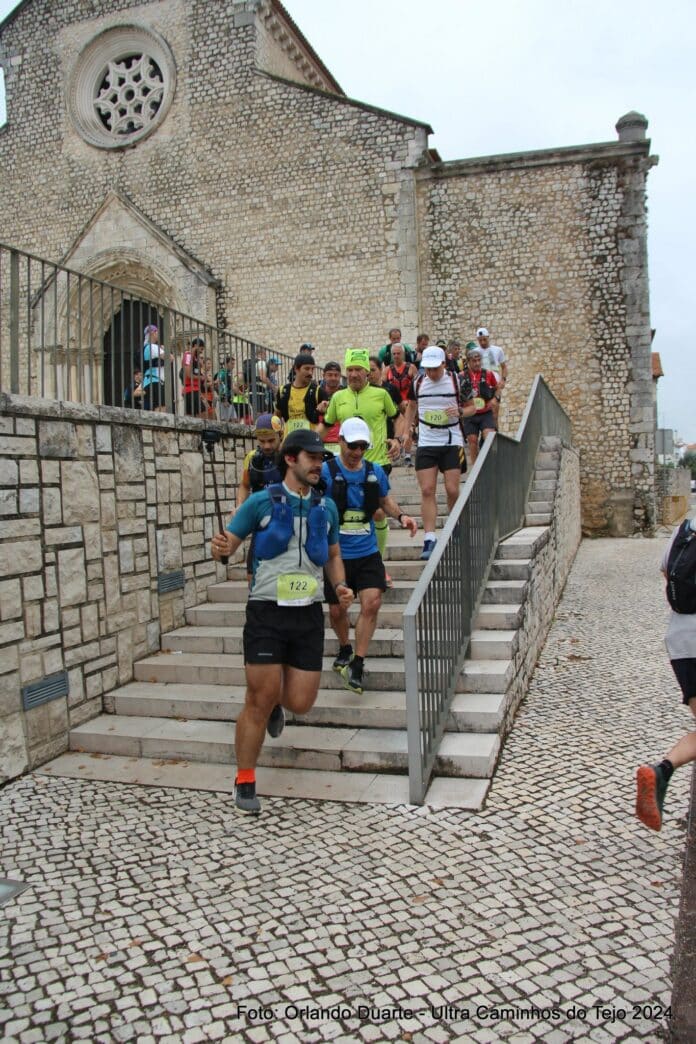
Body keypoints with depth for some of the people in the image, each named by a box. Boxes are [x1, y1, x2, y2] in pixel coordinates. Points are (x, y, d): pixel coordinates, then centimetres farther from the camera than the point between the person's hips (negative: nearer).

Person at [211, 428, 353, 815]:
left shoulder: (327, 507, 10)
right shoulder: (262, 502, -2)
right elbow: (227, 543, 1)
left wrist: (340, 586, 2)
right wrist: (222, 549, -23)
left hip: (309, 614, 4)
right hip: (267, 612, -3)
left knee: (301, 702, 4)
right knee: (259, 701, -2)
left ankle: (276, 701, 42)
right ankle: (245, 780, 17)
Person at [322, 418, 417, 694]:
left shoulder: (375, 472, 2)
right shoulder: (325, 472, -10)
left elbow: (385, 500, 19)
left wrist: (401, 516, 1)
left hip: (367, 553, 2)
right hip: (336, 554, -2)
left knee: (371, 603, -12)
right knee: (336, 610, 11)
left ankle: (357, 665, -1)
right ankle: (345, 648, 42)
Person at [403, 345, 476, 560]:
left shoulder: (457, 381, -1)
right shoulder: (418, 383, 5)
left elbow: (471, 407, 7)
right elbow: (412, 406, 23)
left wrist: (459, 411, -14)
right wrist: (408, 432, 19)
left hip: (452, 443, -2)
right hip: (426, 444, 2)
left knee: (452, 490, -3)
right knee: (427, 490, -7)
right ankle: (429, 539, -7)